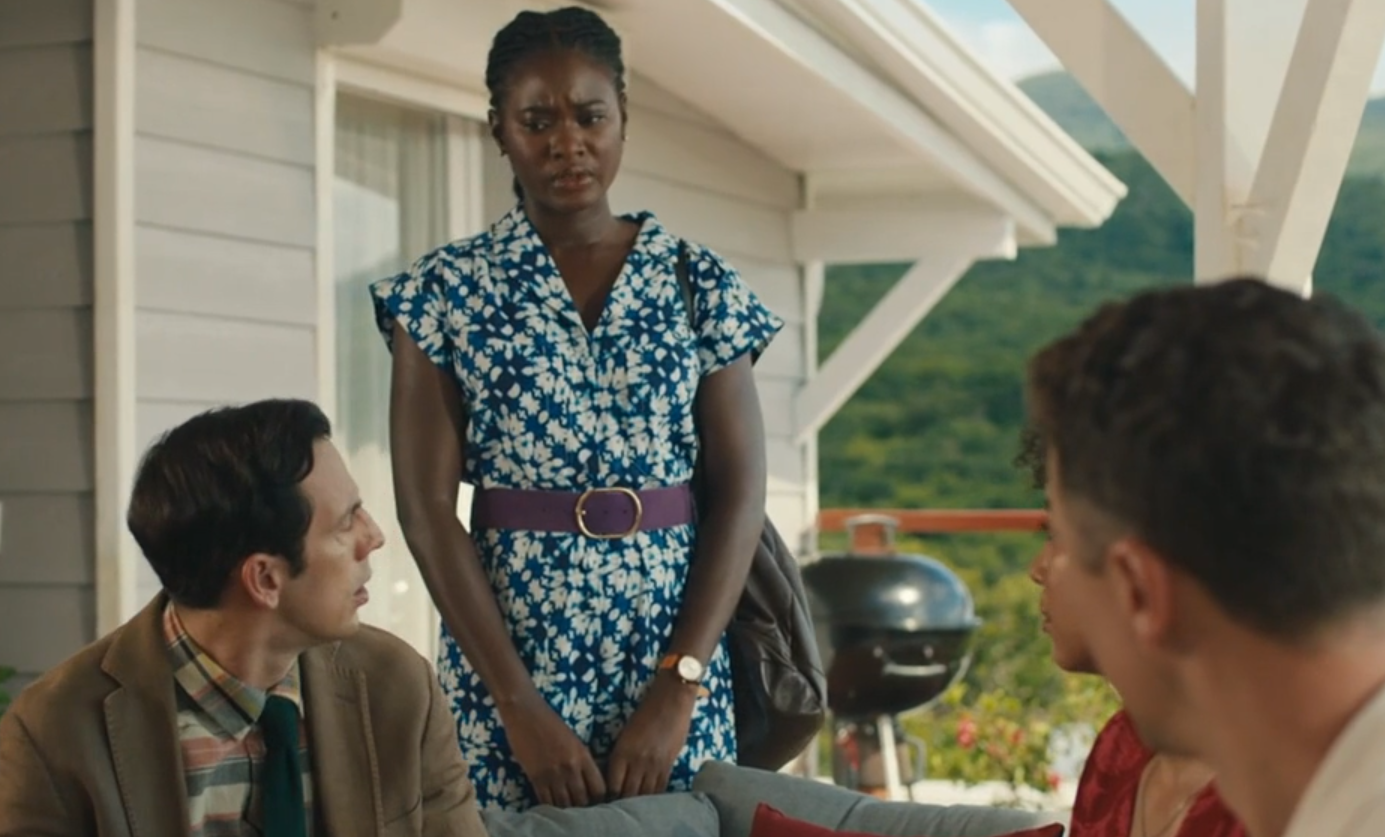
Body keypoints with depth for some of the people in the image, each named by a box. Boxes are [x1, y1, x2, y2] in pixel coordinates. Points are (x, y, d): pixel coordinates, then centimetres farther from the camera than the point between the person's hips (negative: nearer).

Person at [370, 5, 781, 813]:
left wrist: (678, 689, -10)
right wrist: (520, 705, -12)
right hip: (505, 660, -1)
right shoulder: (446, 290, -1)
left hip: (673, 659, 1)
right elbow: (428, 509, -5)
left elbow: (742, 493, -1)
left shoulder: (700, 283, 3)